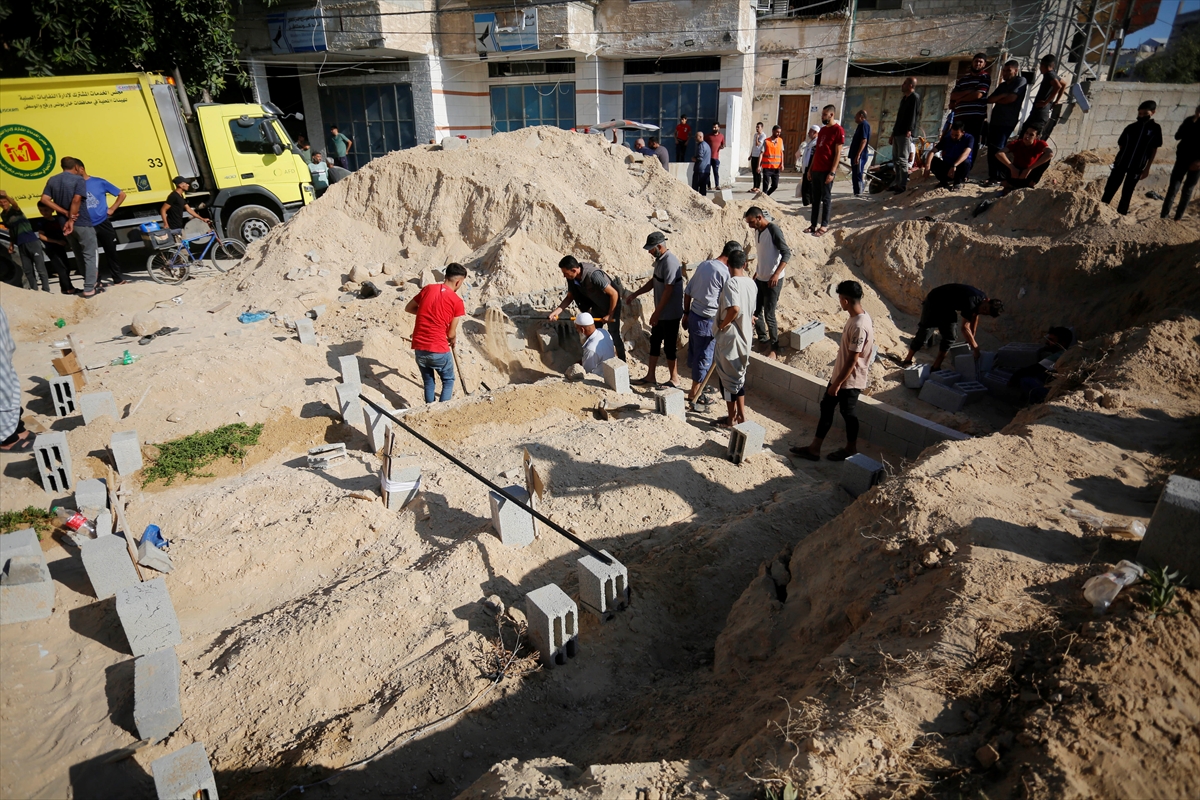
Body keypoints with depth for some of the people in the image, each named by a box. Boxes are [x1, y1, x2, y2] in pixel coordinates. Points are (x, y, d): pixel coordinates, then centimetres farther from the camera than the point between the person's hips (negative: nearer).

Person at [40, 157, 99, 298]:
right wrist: (71, 220, -16)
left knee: (79, 256, 18)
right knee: (90, 255, 0)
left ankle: (92, 282, 27)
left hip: (64, 224, 6)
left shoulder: (52, 181, 8)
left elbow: (45, 199, -2)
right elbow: (76, 200, -22)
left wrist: (66, 213, -5)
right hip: (82, 223, -6)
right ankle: (89, 289, -5)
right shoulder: (78, 180, -10)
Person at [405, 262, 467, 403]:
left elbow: (408, 308, 15)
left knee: (428, 382, 21)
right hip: (439, 350, -4)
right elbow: (451, 334, -2)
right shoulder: (457, 301, -7)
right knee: (448, 381, 18)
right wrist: (452, 342, 20)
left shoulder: (428, 289, 5)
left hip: (419, 348, 4)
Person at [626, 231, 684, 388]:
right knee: (654, 342, 16)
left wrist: (656, 313, -21)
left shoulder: (670, 262, -23)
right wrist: (635, 295, 17)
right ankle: (651, 375, 27)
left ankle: (674, 380, 13)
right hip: (661, 312, 10)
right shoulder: (659, 259, 8)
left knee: (669, 346, 0)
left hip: (670, 314, -10)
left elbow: (668, 291, -25)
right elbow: (653, 281, 20)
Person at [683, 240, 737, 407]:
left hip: (694, 316, 8)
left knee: (694, 353, 19)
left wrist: (686, 313, 19)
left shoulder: (703, 264, 6)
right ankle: (693, 394, 15)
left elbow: (688, 291, 11)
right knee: (704, 358, 5)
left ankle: (697, 386, 37)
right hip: (707, 321, -8)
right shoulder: (725, 273, -17)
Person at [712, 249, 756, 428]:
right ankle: (741, 415, 26)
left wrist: (722, 325, -19)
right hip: (745, 336, 8)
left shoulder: (731, 283, -19)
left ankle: (731, 419, 13)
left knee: (727, 378, 4)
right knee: (739, 375, 19)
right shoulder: (751, 283, 7)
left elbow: (734, 308, -33)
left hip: (729, 337, -8)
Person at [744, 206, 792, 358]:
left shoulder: (774, 230, -18)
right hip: (759, 279, 8)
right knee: (755, 311, 14)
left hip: (773, 280, -8)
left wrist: (776, 274, -29)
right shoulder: (757, 231, 7)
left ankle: (774, 347, 12)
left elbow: (787, 253, -21)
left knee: (769, 315, -3)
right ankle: (763, 339, 33)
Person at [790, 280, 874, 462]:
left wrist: (838, 382, -19)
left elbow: (852, 360, -26)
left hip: (850, 379, -9)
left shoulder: (859, 326, -29)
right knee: (826, 407, 14)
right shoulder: (858, 317, 2)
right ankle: (814, 448, 23)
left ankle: (850, 450, 32)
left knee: (848, 413, 10)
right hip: (841, 375, 9)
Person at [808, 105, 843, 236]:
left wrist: (832, 172, -17)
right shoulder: (822, 130, 17)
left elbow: (838, 153, -11)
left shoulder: (838, 130, -7)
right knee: (815, 198, 9)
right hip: (816, 170, 8)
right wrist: (811, 168, 16)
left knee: (826, 198, -2)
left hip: (827, 171, -8)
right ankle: (814, 224, 13)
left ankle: (824, 226, 2)